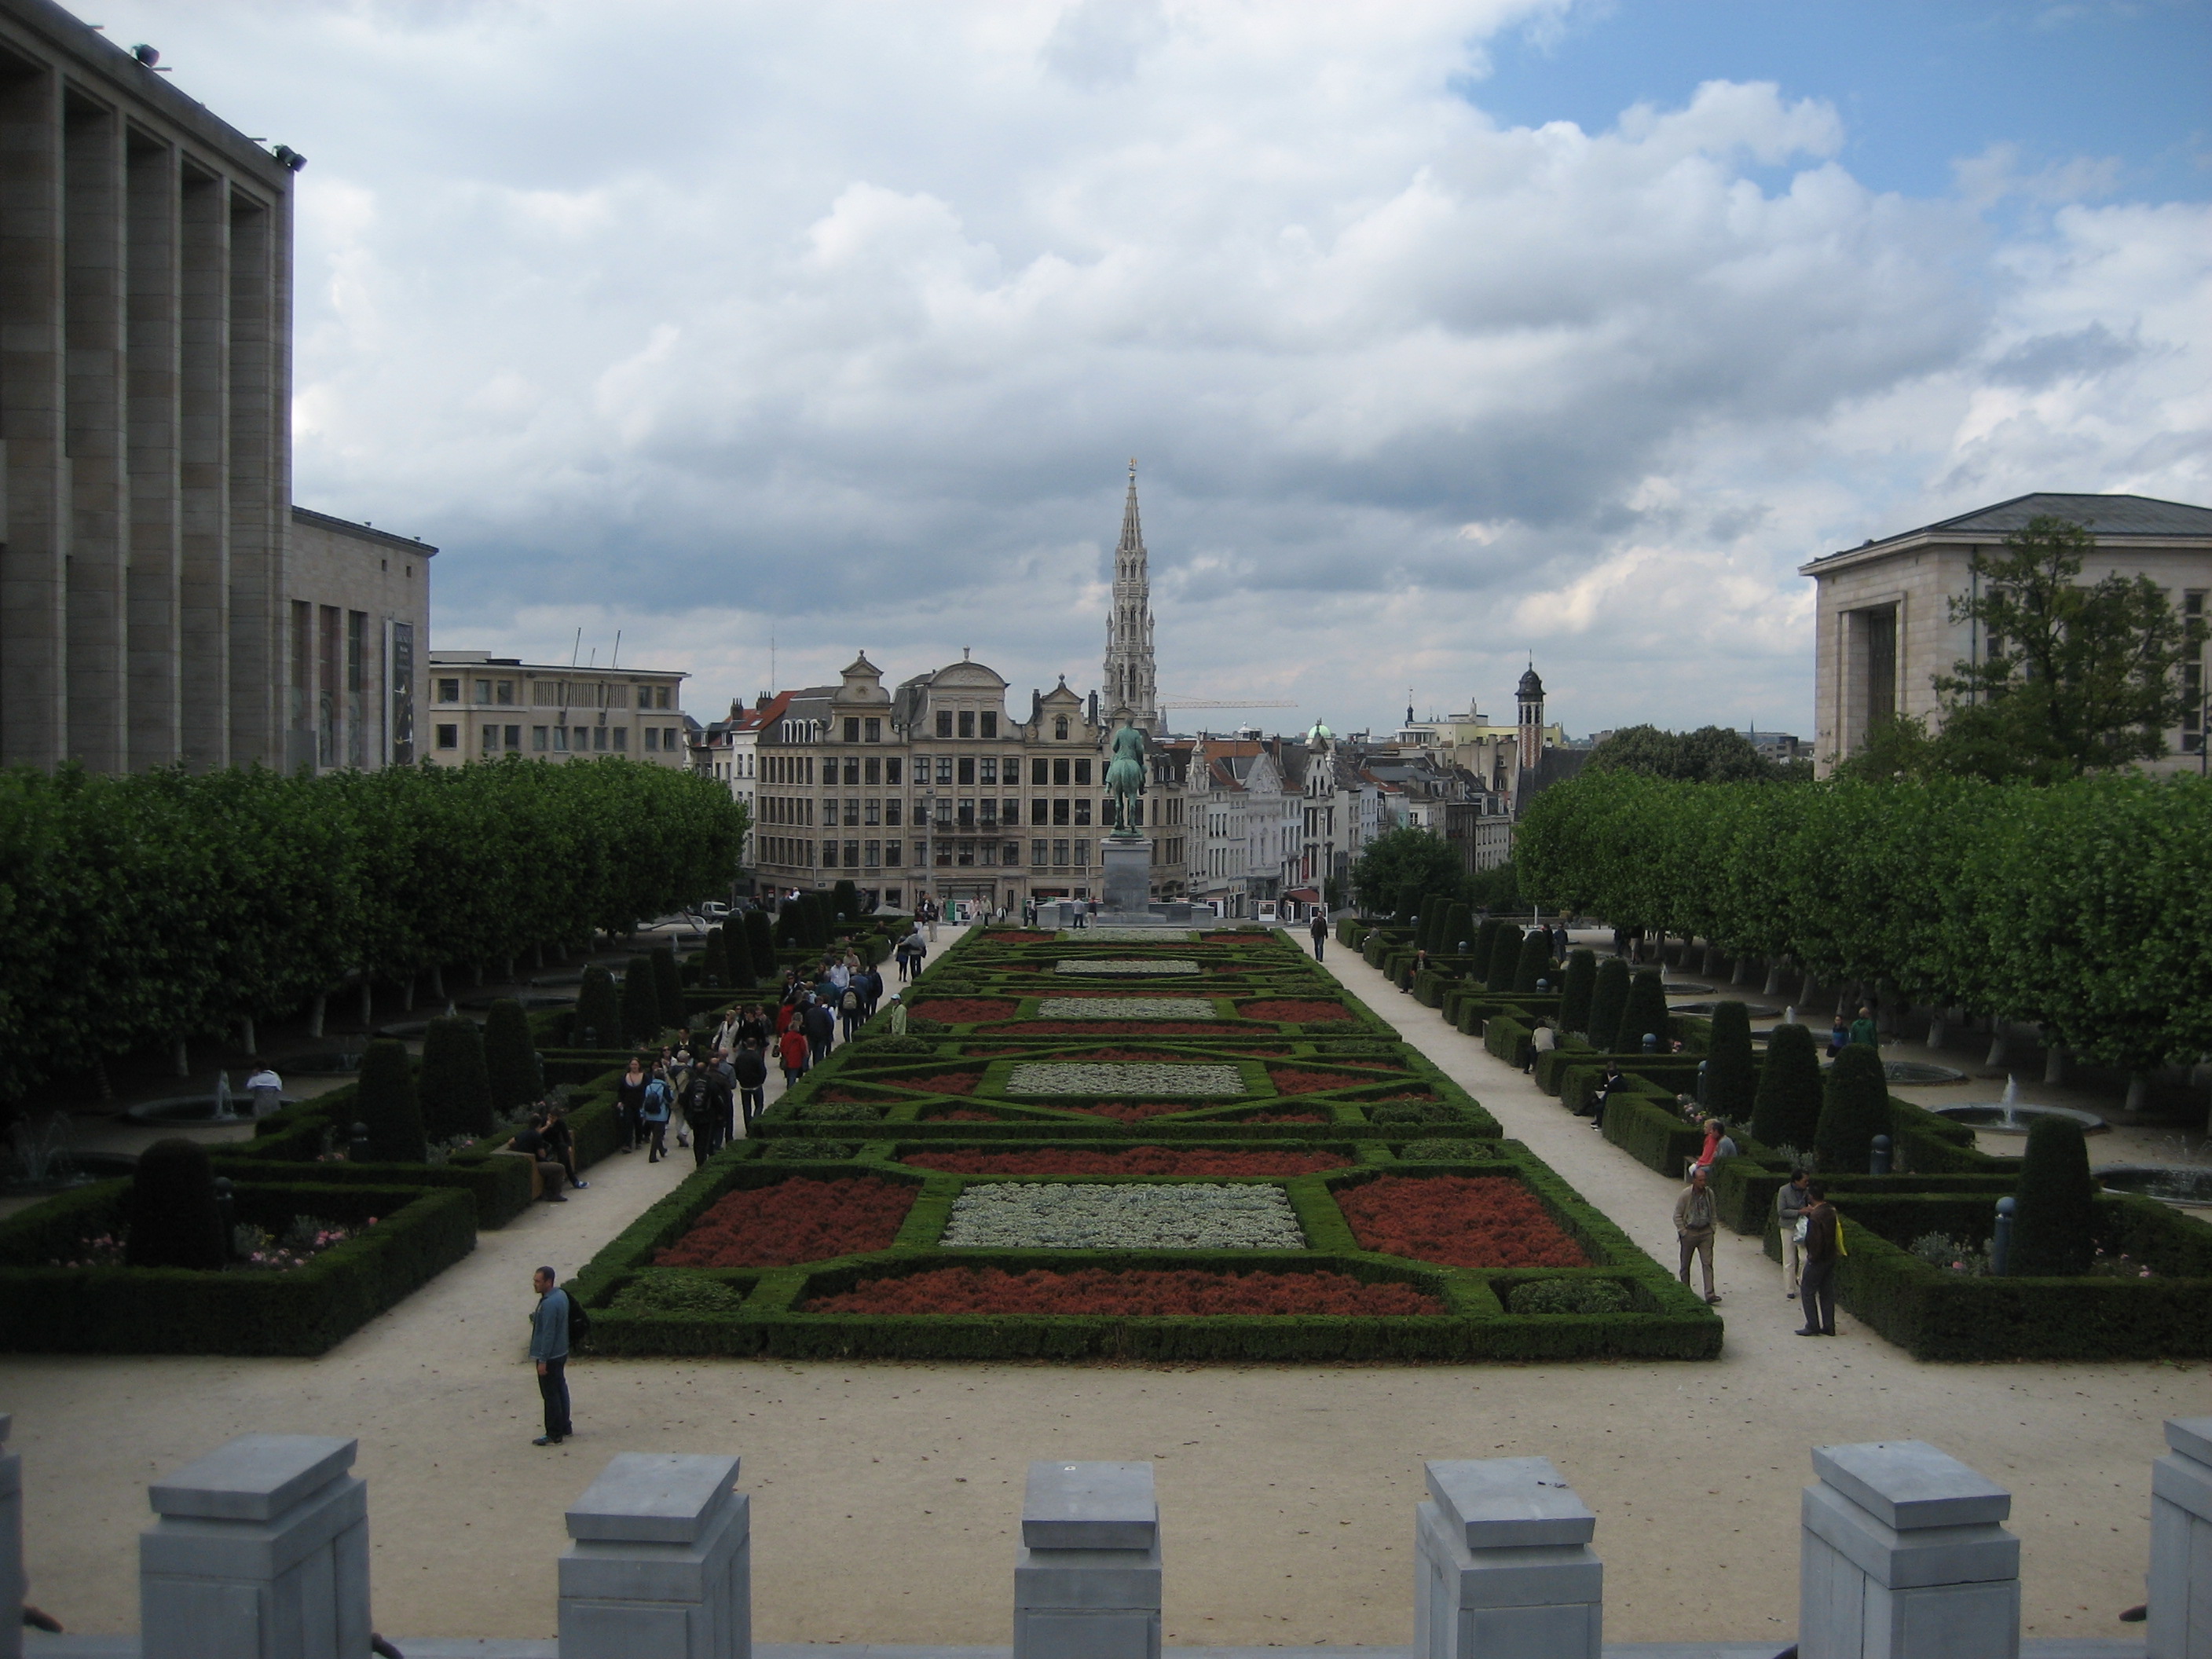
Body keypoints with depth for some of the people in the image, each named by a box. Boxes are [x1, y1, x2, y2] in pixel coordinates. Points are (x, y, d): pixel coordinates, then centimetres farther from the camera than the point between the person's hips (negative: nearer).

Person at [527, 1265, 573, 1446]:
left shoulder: (549, 1304, -26)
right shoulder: (561, 1294, 5)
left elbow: (548, 1333, -24)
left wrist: (542, 1360, -20)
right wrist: (537, 1317, 8)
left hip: (550, 1357, -10)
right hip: (561, 1353, 10)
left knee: (551, 1395, 0)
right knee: (561, 1390, 19)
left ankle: (554, 1435, 7)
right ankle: (565, 1427, 30)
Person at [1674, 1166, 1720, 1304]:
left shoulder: (1709, 1193, 1)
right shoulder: (1686, 1194, -12)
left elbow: (1713, 1213, 16)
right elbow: (1677, 1215, -6)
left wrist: (1712, 1229, 8)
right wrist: (1683, 1232, -10)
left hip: (1705, 1232, 3)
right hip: (1689, 1232, -3)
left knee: (1708, 1263, -7)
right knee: (1685, 1264, 8)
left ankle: (1709, 1294, -10)